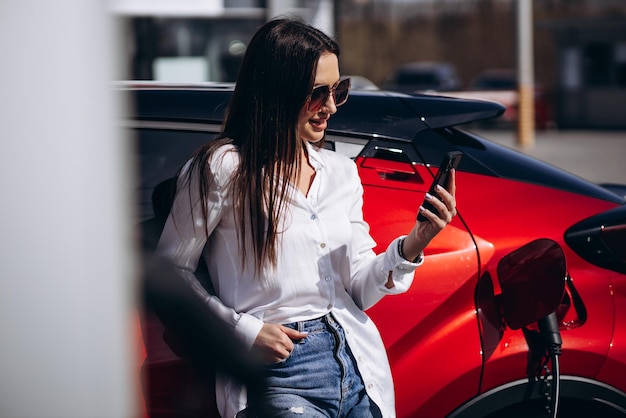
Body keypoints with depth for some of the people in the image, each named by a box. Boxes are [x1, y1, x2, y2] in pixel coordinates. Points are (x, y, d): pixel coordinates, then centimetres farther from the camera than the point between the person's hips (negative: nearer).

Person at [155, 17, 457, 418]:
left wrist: (413, 244, -7)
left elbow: (358, 289, 9)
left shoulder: (341, 172, 12)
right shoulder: (225, 168, -5)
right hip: (280, 377, -5)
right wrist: (242, 330, -10)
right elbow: (172, 269, -2)